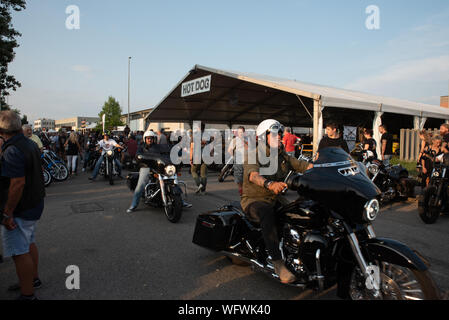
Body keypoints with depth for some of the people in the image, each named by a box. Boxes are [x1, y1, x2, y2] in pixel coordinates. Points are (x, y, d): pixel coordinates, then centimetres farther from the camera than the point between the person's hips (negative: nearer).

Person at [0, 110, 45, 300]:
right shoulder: (31, 144, 6)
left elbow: (17, 184, -28)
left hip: (20, 209, -10)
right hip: (35, 203, 10)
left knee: (20, 252, 1)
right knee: (29, 243, 23)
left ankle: (27, 295, 12)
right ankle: (33, 279, 40)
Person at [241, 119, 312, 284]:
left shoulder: (282, 156, 11)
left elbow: (301, 165, -2)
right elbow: (252, 173, -31)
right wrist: (270, 184, -52)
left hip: (276, 199, 6)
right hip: (254, 200, -6)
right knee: (267, 213, -36)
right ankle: (278, 262, -34)